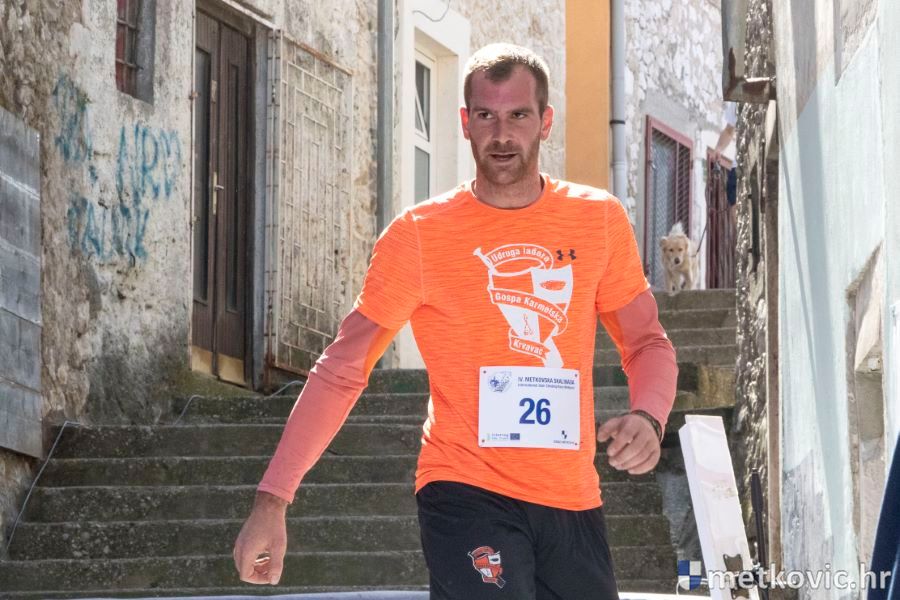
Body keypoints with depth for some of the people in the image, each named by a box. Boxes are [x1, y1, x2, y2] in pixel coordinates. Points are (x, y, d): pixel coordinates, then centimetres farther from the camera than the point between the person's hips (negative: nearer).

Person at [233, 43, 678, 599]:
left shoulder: (599, 218, 6)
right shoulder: (419, 234, -2)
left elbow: (648, 343, 16)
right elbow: (341, 371, 0)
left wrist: (648, 416, -7)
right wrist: (272, 501, -7)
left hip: (573, 500, 4)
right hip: (467, 493, -4)